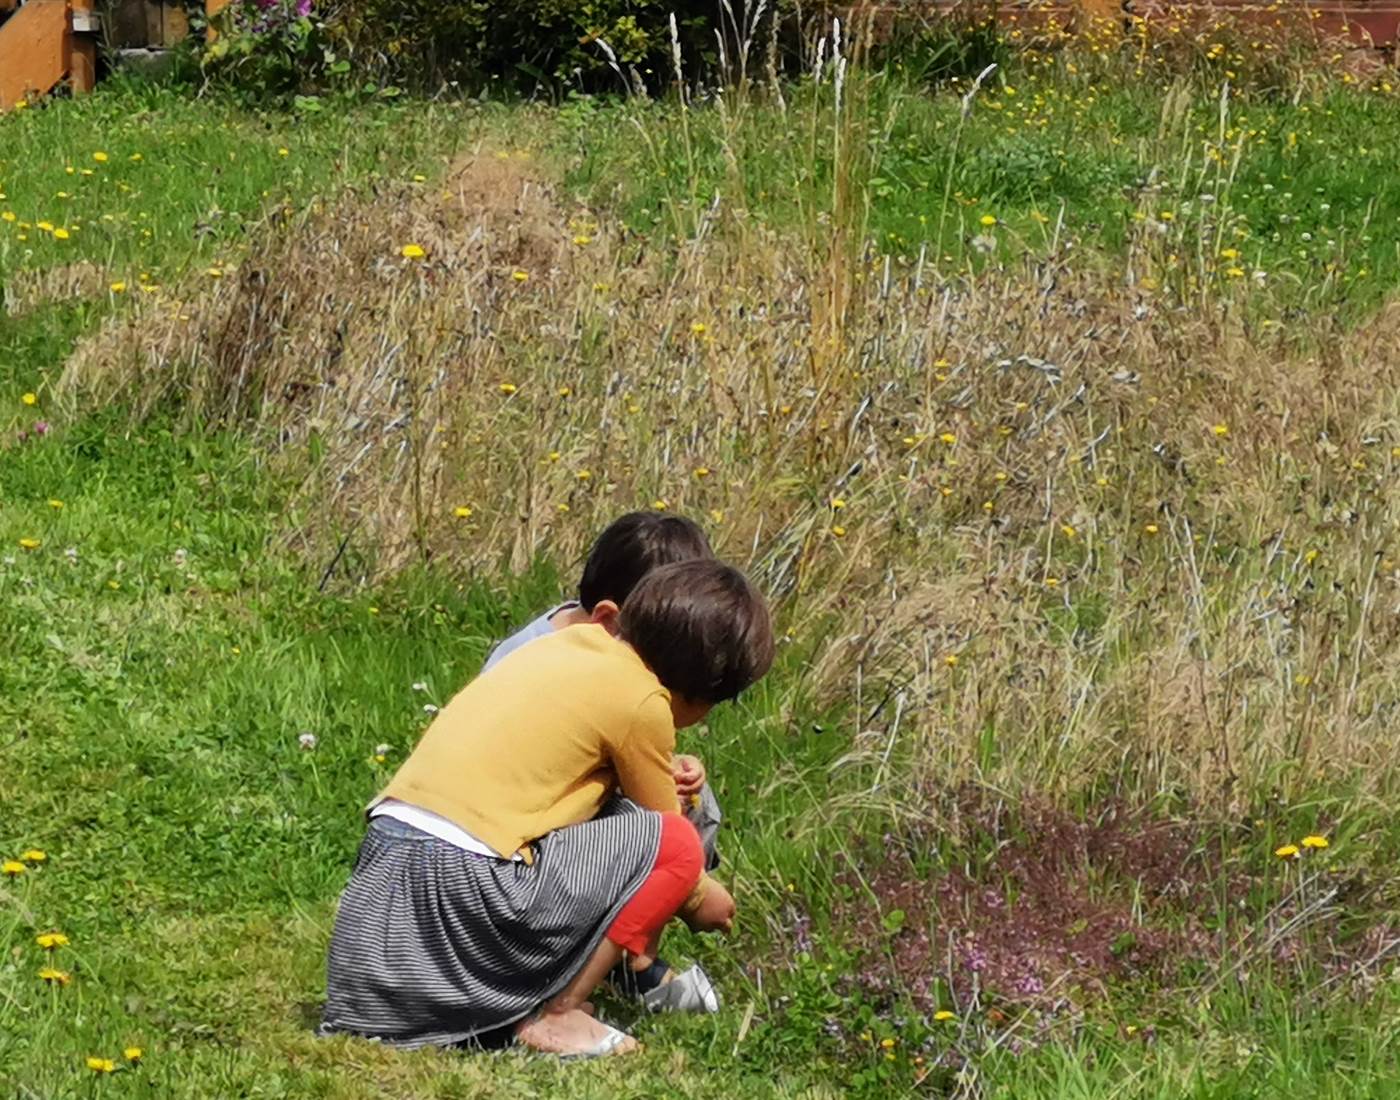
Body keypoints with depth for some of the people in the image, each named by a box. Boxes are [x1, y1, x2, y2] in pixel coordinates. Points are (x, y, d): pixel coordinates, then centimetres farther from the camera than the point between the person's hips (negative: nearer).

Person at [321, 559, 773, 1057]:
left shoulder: (574, 642, 15)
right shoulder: (641, 700, -6)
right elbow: (659, 835, 7)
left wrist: (662, 782, 21)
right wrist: (699, 899, 24)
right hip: (466, 885, -9)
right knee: (676, 843, -2)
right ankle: (555, 1015, 0)